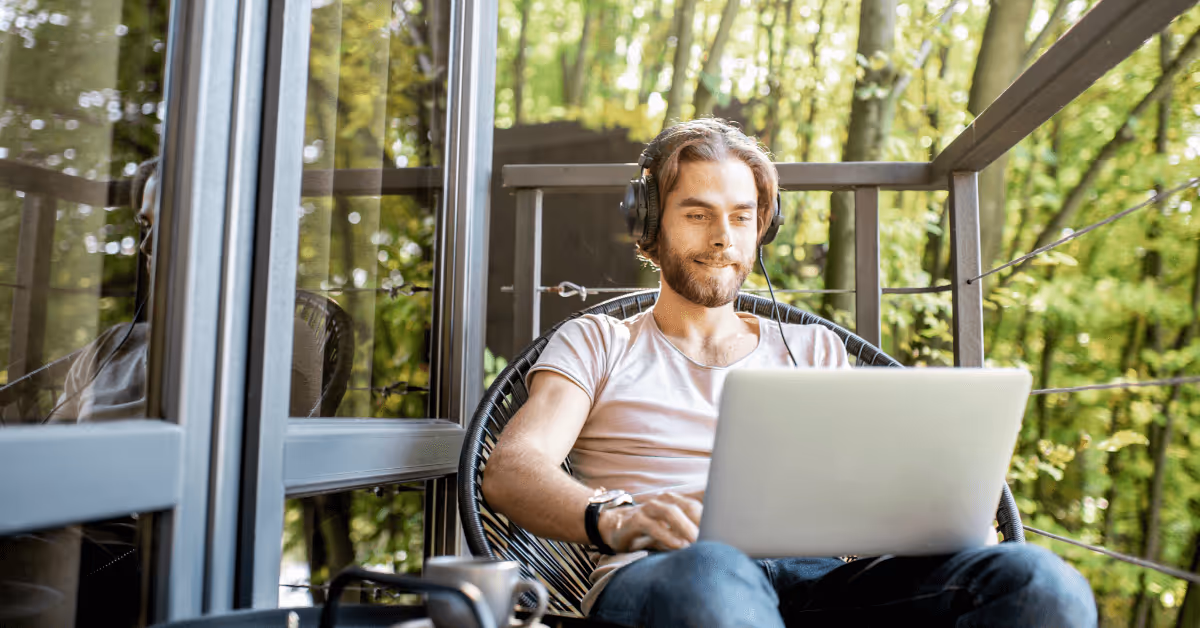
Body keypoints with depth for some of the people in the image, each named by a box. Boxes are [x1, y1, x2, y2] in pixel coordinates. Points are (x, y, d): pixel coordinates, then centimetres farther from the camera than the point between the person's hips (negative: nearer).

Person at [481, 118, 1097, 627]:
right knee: (712, 575, -42)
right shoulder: (596, 343, 18)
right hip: (654, 577, -3)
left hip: (820, 579, 4)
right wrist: (614, 519, -22)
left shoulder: (813, 349, 27)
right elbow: (509, 469, 1)